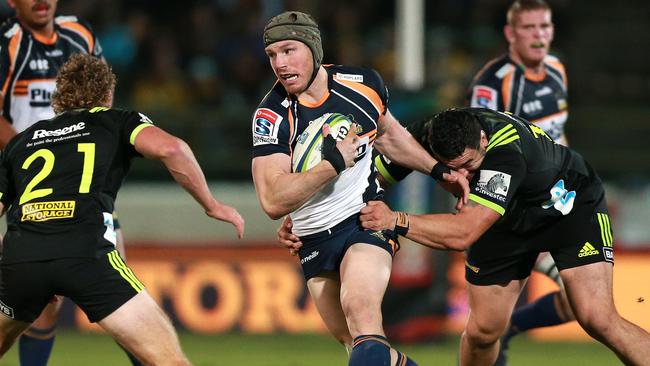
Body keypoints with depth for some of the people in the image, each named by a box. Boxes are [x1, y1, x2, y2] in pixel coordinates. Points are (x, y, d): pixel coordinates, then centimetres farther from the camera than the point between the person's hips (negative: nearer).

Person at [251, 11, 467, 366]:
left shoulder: (363, 83, -4)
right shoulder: (272, 115, -13)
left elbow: (389, 134, 20)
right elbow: (273, 202, -23)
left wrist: (439, 170, 20)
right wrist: (335, 163, -23)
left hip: (367, 220, -1)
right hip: (313, 239, 1)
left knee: (360, 310, -27)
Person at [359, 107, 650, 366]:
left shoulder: (506, 153, -43)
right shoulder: (428, 135, -25)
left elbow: (463, 233, -50)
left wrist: (396, 222, -53)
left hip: (571, 203, -5)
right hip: (507, 221, 5)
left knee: (598, 321, -21)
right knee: (482, 331, 0)